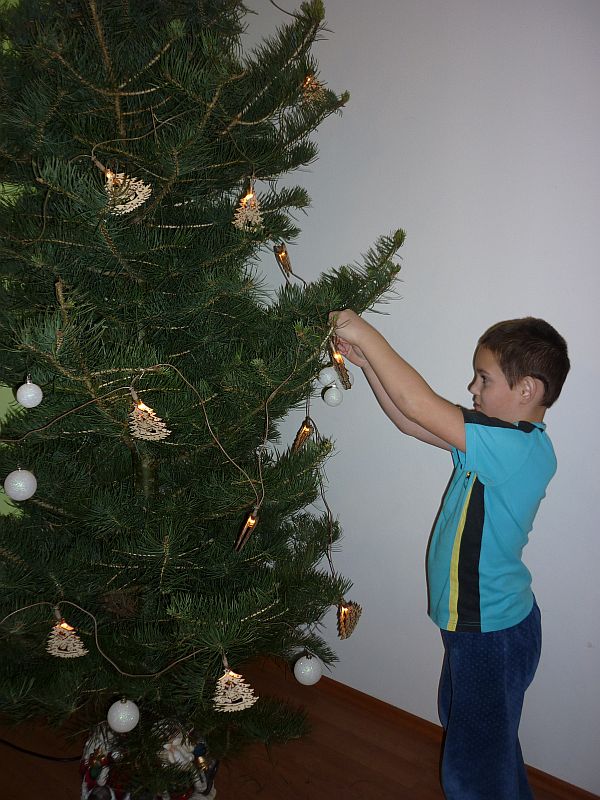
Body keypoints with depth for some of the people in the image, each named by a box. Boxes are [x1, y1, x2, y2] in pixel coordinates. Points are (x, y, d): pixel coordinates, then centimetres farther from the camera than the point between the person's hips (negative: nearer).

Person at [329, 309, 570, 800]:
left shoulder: (517, 448, -29)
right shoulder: (514, 442, 0)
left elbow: (417, 405, -34)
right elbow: (411, 422, 2)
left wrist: (366, 334, -25)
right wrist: (367, 361, -6)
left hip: (490, 634, -10)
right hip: (481, 619, 10)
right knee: (471, 733, 31)